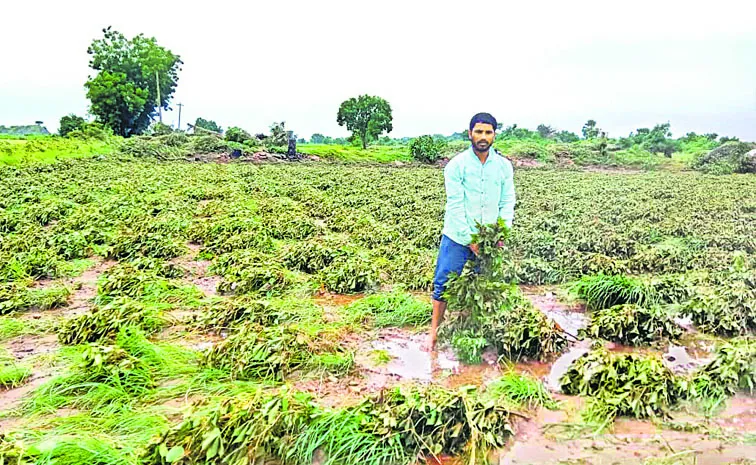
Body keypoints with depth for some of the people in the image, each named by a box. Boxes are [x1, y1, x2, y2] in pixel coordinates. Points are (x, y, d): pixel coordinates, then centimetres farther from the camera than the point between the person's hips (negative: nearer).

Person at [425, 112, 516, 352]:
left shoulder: (504, 166, 1)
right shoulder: (456, 165, -9)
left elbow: (508, 202, 3)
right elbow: (455, 205, -12)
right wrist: (470, 240, -14)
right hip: (458, 237, -2)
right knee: (444, 284, 2)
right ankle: (435, 330, 18)